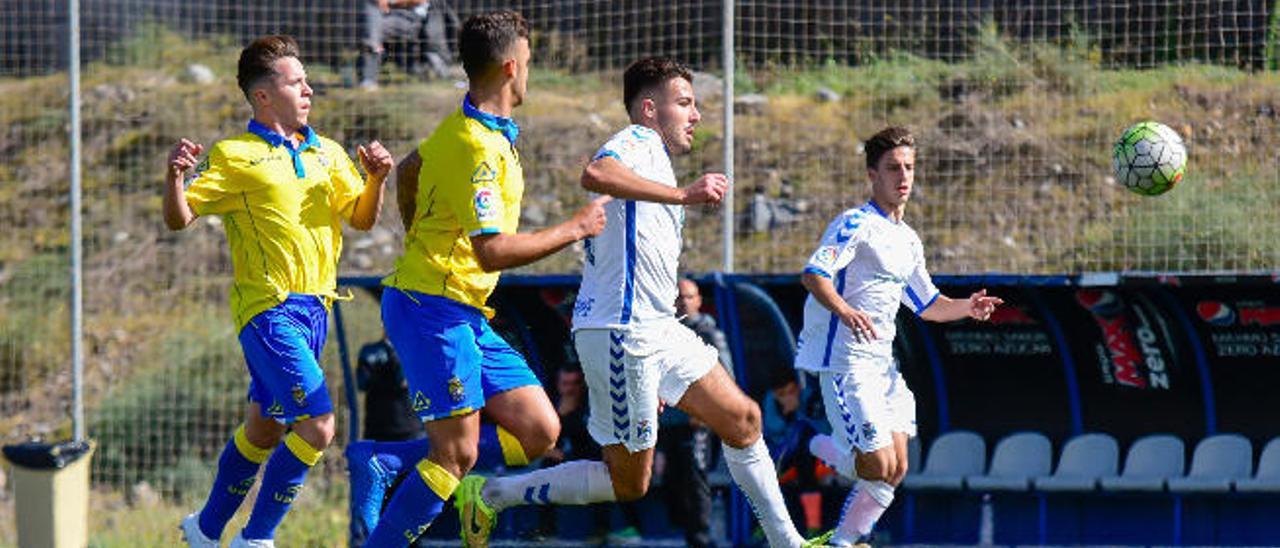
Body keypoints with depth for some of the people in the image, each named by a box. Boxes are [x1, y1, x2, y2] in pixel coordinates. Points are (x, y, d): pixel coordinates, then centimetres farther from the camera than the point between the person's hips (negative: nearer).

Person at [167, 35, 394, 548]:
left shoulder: (327, 154, 13)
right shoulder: (233, 157, -5)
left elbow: (361, 219, 13)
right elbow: (179, 218, -8)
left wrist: (376, 179, -6)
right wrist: (174, 177, -29)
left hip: (314, 308, 7)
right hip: (269, 309, -7)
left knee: (263, 432, 15)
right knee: (317, 427, -16)